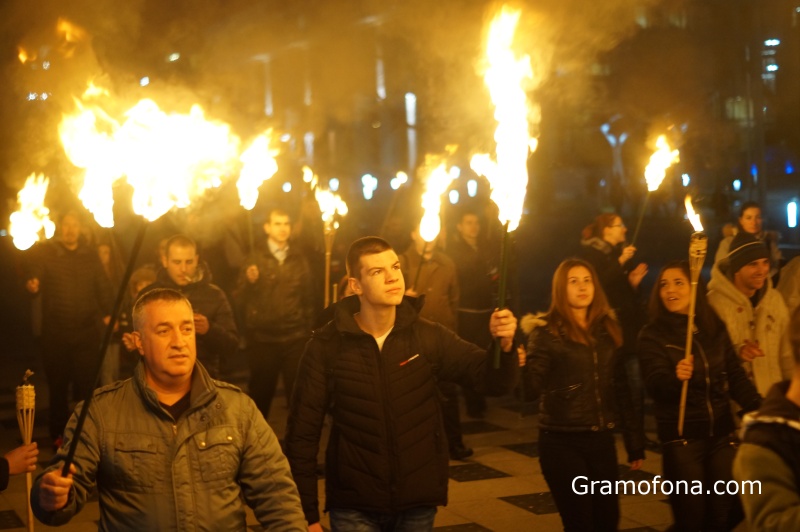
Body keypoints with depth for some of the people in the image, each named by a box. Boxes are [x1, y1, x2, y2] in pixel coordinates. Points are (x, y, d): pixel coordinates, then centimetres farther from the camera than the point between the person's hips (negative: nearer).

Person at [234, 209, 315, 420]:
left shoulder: (300, 260, 8)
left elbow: (308, 298, 12)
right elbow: (240, 301, -2)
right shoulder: (256, 261, 3)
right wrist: (249, 282, -20)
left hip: (295, 339, 1)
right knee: (261, 394, 8)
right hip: (263, 339, -1)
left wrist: (308, 330, 8)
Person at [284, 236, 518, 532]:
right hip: (355, 507, -2)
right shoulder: (326, 345, -8)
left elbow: (491, 378, -8)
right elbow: (302, 432, -4)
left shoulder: (428, 336, -4)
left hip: (418, 503, 2)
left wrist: (504, 344, -30)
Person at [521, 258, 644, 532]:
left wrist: (635, 441, 13)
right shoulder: (547, 331, -6)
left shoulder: (607, 329, 9)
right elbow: (533, 386, -17)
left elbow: (620, 388, 12)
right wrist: (520, 363, -38)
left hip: (602, 440, 5)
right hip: (562, 442, -5)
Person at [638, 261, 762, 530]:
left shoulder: (715, 328, 6)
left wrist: (759, 409, -6)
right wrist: (675, 377, -40)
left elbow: (735, 376, 8)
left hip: (722, 433, 4)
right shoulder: (653, 335, -6)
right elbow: (655, 384, -18)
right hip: (681, 437, -4)